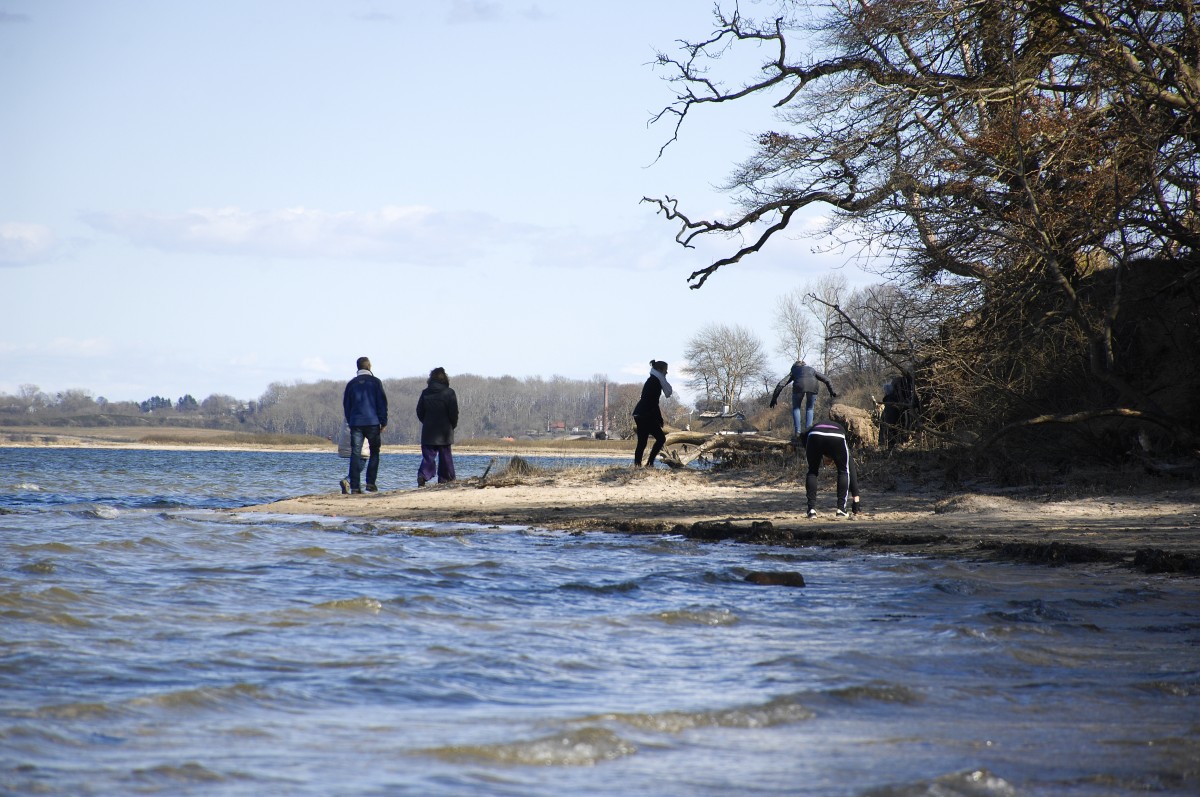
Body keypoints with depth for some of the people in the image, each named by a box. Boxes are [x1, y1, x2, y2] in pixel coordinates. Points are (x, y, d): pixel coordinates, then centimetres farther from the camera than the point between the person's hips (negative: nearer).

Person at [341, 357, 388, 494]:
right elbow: (382, 403, -2)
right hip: (372, 422, -2)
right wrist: (384, 422, 2)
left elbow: (346, 405, 12)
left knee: (356, 454, 0)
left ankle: (355, 486, -8)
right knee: (374, 453, 9)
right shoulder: (375, 382, 1)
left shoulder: (351, 384, 8)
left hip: (355, 423, 2)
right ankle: (370, 482, -2)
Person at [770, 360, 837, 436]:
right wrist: (832, 391, 51)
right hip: (813, 386, 2)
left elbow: (781, 384, 23)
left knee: (796, 408, 21)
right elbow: (826, 380, 40)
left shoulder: (794, 371, 33)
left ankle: (798, 431, 8)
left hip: (799, 386, -2)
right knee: (809, 409, 24)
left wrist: (774, 398, 24)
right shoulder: (811, 369, 39)